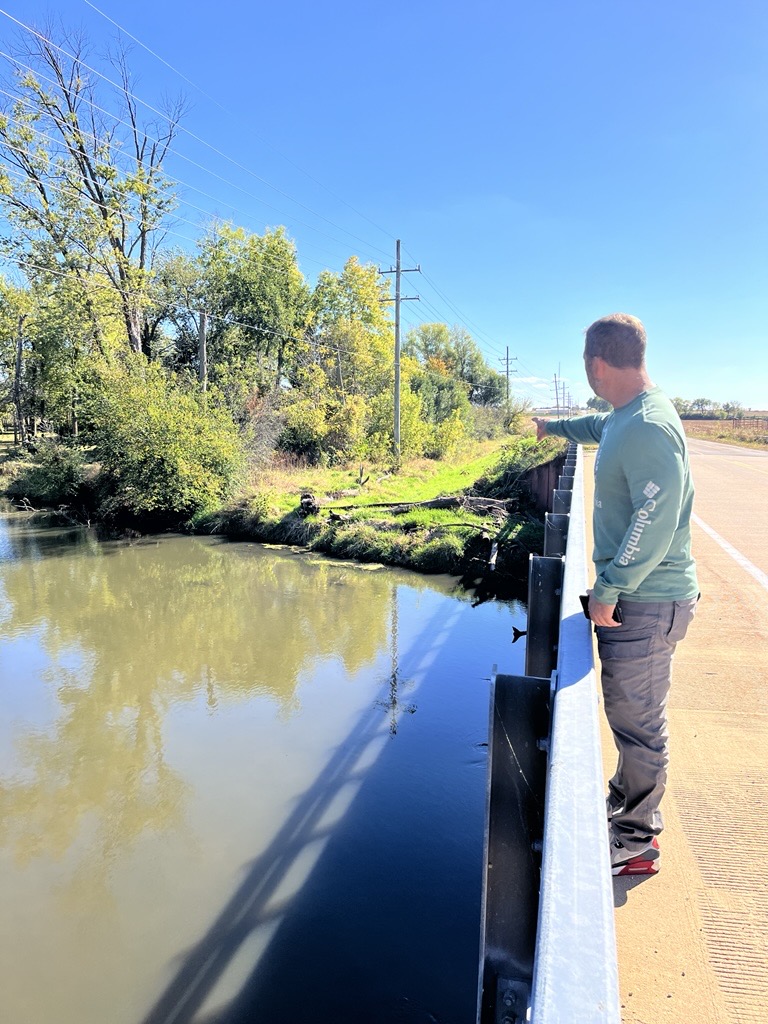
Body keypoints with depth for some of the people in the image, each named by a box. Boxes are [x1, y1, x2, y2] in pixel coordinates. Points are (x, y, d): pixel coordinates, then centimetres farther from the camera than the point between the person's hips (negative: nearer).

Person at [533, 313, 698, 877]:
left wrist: (608, 589, -22)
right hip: (638, 598, 10)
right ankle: (625, 805, 38)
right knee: (630, 713, 21)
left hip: (648, 602, -10)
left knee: (638, 721, 3)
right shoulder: (625, 416, 10)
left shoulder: (647, 427, -22)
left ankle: (636, 843, 19)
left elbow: (657, 522, -28)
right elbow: (598, 426, 34)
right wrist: (553, 426, 51)